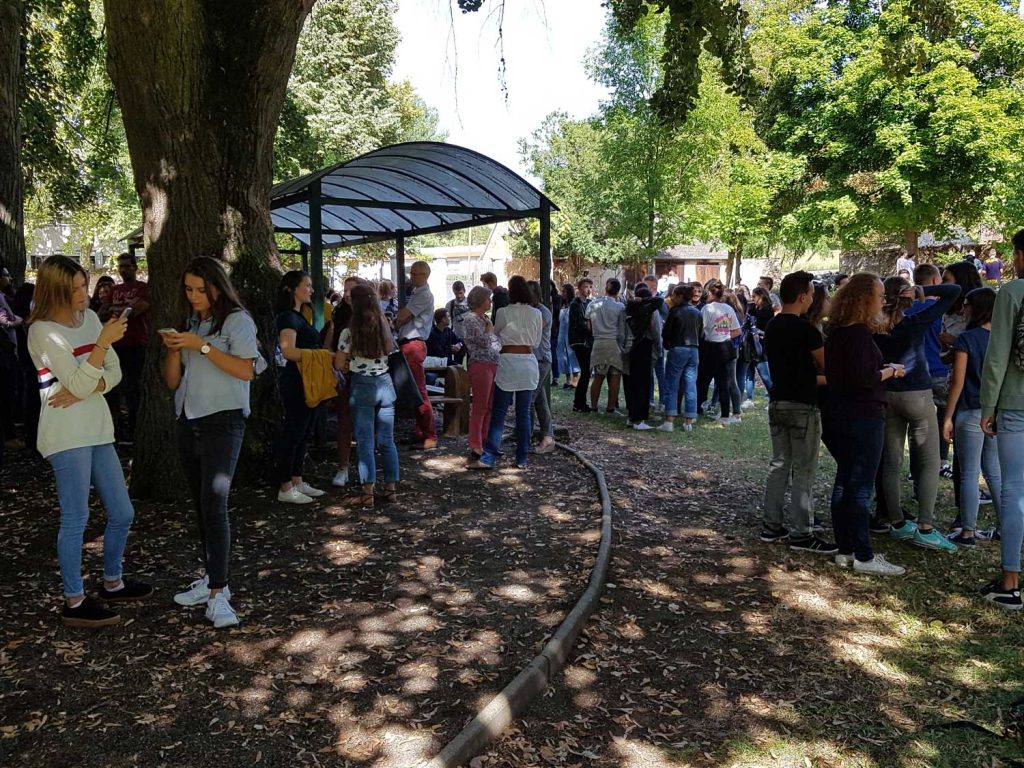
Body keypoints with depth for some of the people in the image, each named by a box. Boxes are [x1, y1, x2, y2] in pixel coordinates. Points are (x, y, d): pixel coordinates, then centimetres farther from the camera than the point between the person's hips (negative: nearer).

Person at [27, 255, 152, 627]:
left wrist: (81, 391, -12)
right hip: (67, 436, -7)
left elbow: (114, 373, 5)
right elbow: (79, 384, -19)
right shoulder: (43, 331, -11)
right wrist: (103, 342, -26)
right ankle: (74, 602, 11)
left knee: (122, 513, 12)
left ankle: (112, 582, 29)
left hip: (98, 430, 7)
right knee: (76, 519, -2)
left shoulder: (90, 317, 9)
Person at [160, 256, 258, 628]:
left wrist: (202, 346, -19)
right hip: (188, 420, 7)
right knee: (201, 504, 9)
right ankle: (210, 578, 17)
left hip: (223, 420, -7)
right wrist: (174, 350, -4)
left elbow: (246, 370, -16)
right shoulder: (189, 323, 16)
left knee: (213, 503, -14)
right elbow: (172, 382, 14)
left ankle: (217, 594, -13)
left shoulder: (236, 320, -3)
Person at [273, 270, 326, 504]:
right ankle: (285, 489, 4)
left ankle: (297, 482, 22)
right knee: (292, 433, -4)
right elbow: (288, 350, -26)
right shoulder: (288, 317, -14)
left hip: (306, 381, 10)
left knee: (301, 433, 14)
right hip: (295, 381, -10)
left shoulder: (298, 316, 16)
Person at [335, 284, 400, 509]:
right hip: (385, 384, 4)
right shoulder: (385, 327, 2)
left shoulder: (349, 333, -10)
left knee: (365, 442, 1)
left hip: (362, 387, -4)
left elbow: (339, 365, -6)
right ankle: (390, 489, 15)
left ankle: (367, 493, 4)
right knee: (386, 440, 9)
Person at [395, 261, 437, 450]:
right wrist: (400, 319, -6)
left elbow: (401, 316, -13)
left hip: (414, 345, -10)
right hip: (407, 344, 10)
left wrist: (396, 319, 7)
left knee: (419, 390, -10)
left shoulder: (424, 295, -11)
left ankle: (430, 435, -8)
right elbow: (404, 319, 14)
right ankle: (421, 429, 22)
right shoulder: (417, 293, 20)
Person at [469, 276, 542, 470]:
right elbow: (536, 342, 10)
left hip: (508, 361, -2)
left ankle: (489, 457, -4)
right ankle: (522, 459, 12)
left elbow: (495, 333, 13)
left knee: (499, 412, 1)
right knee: (524, 413, 8)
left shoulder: (504, 312, -4)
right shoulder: (536, 313, 1)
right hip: (529, 362, 2)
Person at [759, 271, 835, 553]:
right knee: (803, 471, -1)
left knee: (779, 464, 14)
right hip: (802, 406, -8)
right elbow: (827, 366, -8)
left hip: (777, 402, 8)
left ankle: (772, 525, 19)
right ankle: (801, 534, 5)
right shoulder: (805, 329, -16)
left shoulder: (771, 327, 9)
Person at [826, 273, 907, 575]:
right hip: (865, 416, -10)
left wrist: (882, 368, 11)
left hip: (841, 413, 10)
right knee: (861, 486, -4)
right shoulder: (859, 333, -17)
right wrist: (890, 371, -7)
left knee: (843, 481, 12)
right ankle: (863, 556, 4)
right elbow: (863, 378, -23)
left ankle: (844, 550, 20)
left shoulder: (837, 332, 11)